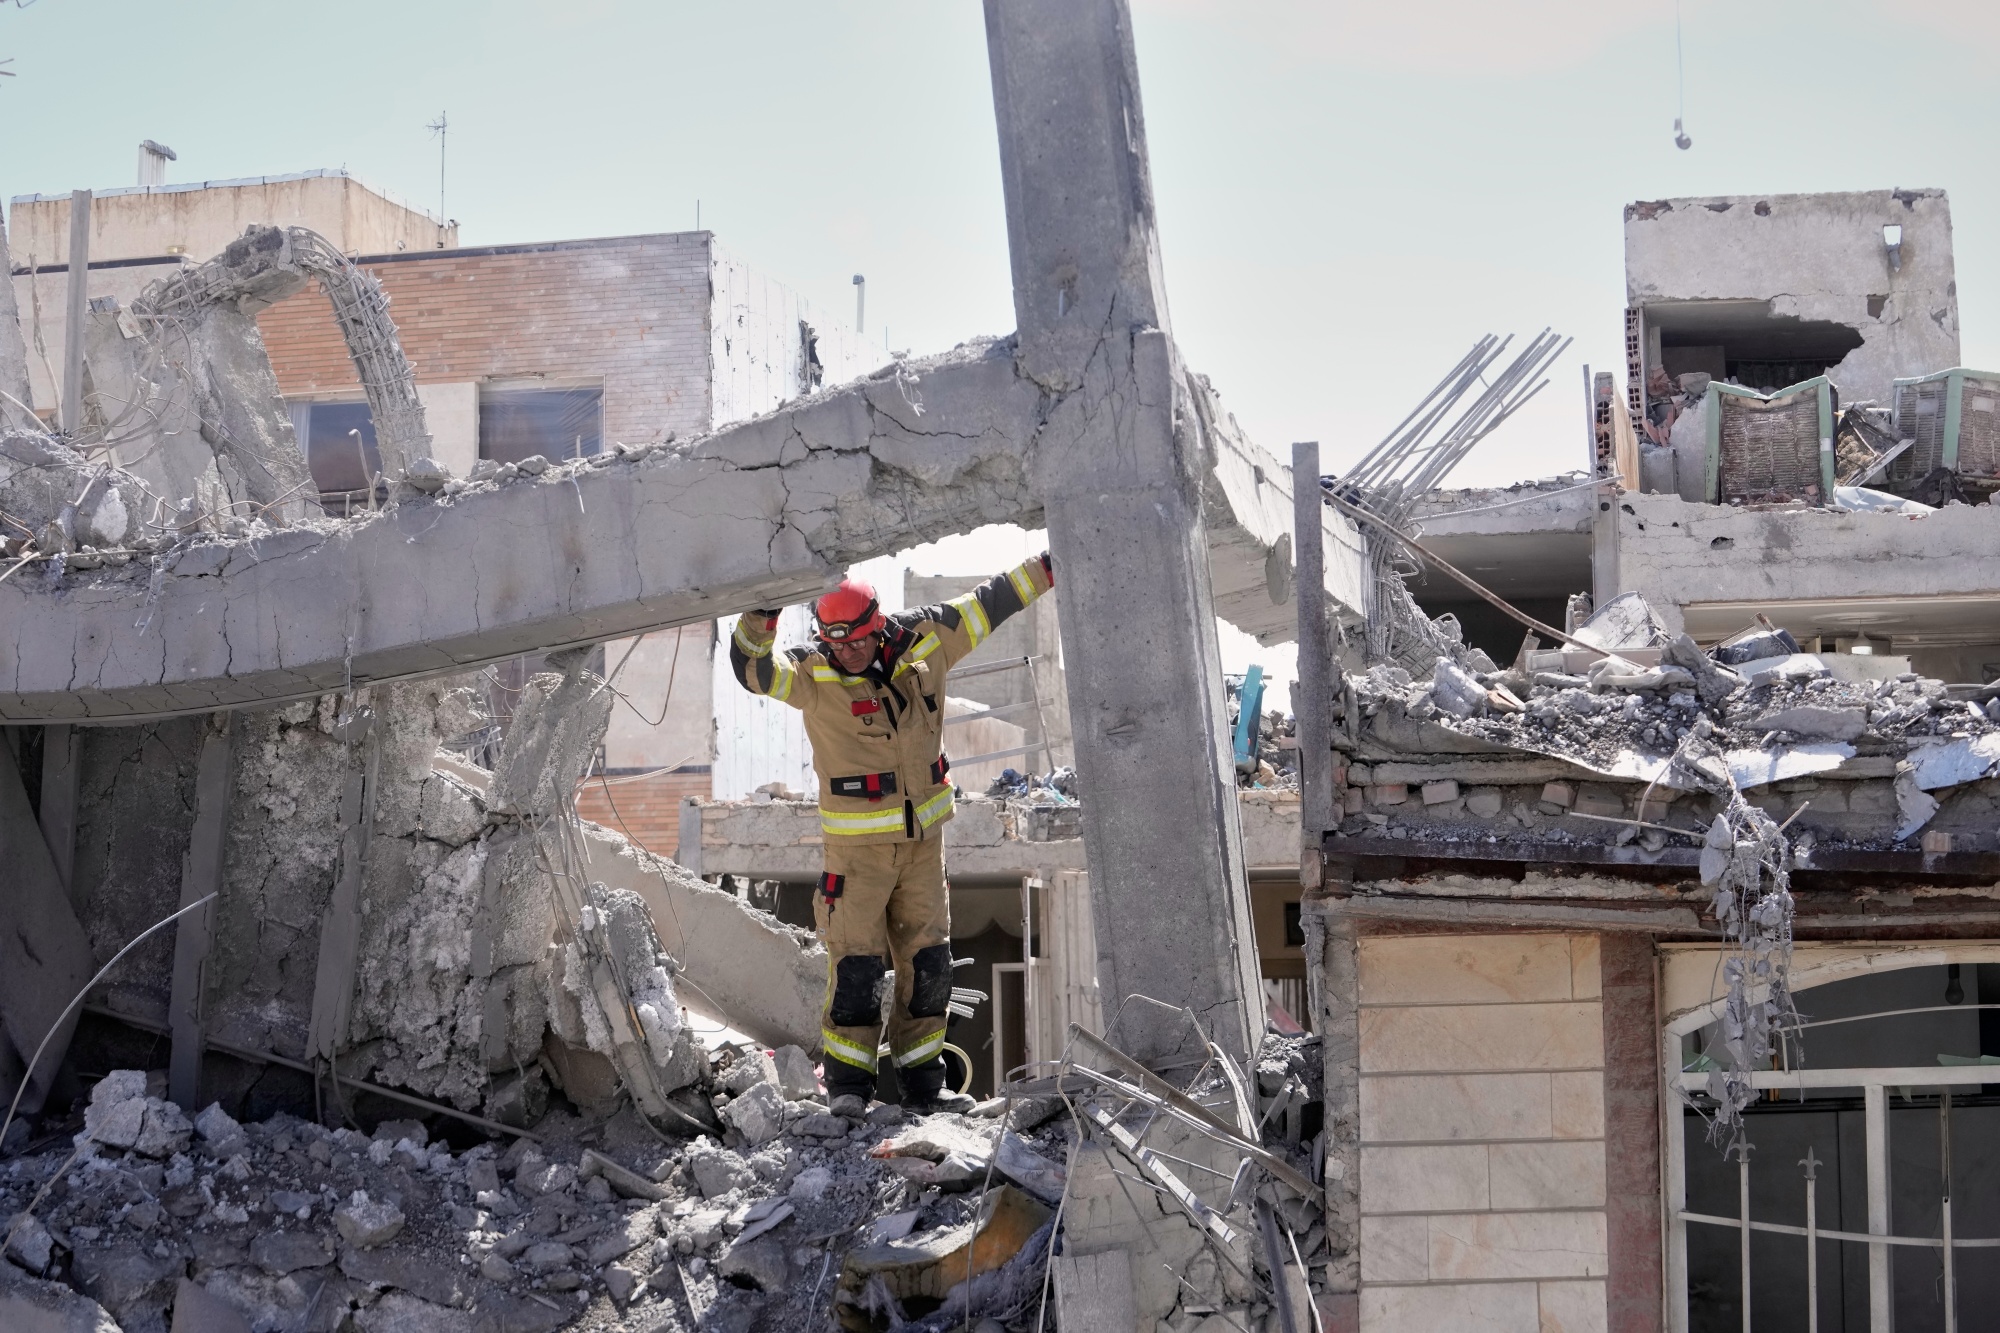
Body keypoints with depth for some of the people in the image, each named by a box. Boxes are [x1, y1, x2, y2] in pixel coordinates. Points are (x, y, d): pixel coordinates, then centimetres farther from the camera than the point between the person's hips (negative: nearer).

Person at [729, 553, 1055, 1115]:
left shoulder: (924, 643, -3)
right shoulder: (813, 677, -12)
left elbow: (989, 603, 5)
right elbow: (754, 669, -27)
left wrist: (1052, 565, 7)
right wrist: (757, 621, -47)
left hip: (923, 839, 4)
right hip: (856, 847, -4)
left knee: (928, 963, 8)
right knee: (856, 966, -8)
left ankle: (922, 1083, 19)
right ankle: (848, 1083, 5)